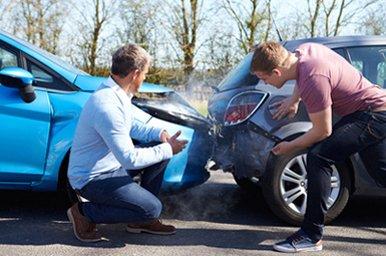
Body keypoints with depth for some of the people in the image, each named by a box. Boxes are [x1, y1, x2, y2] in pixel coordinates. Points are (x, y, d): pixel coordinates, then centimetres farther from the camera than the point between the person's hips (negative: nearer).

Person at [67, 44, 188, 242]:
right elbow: (130, 159, -28)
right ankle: (84, 213, -3)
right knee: (151, 208, -18)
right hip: (91, 179, -10)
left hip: (112, 164, 10)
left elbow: (130, 126, 20)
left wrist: (159, 134, 3)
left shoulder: (117, 93, 3)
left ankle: (141, 219, 13)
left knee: (162, 151, 8)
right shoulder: (108, 105, -29)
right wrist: (167, 150, -17)